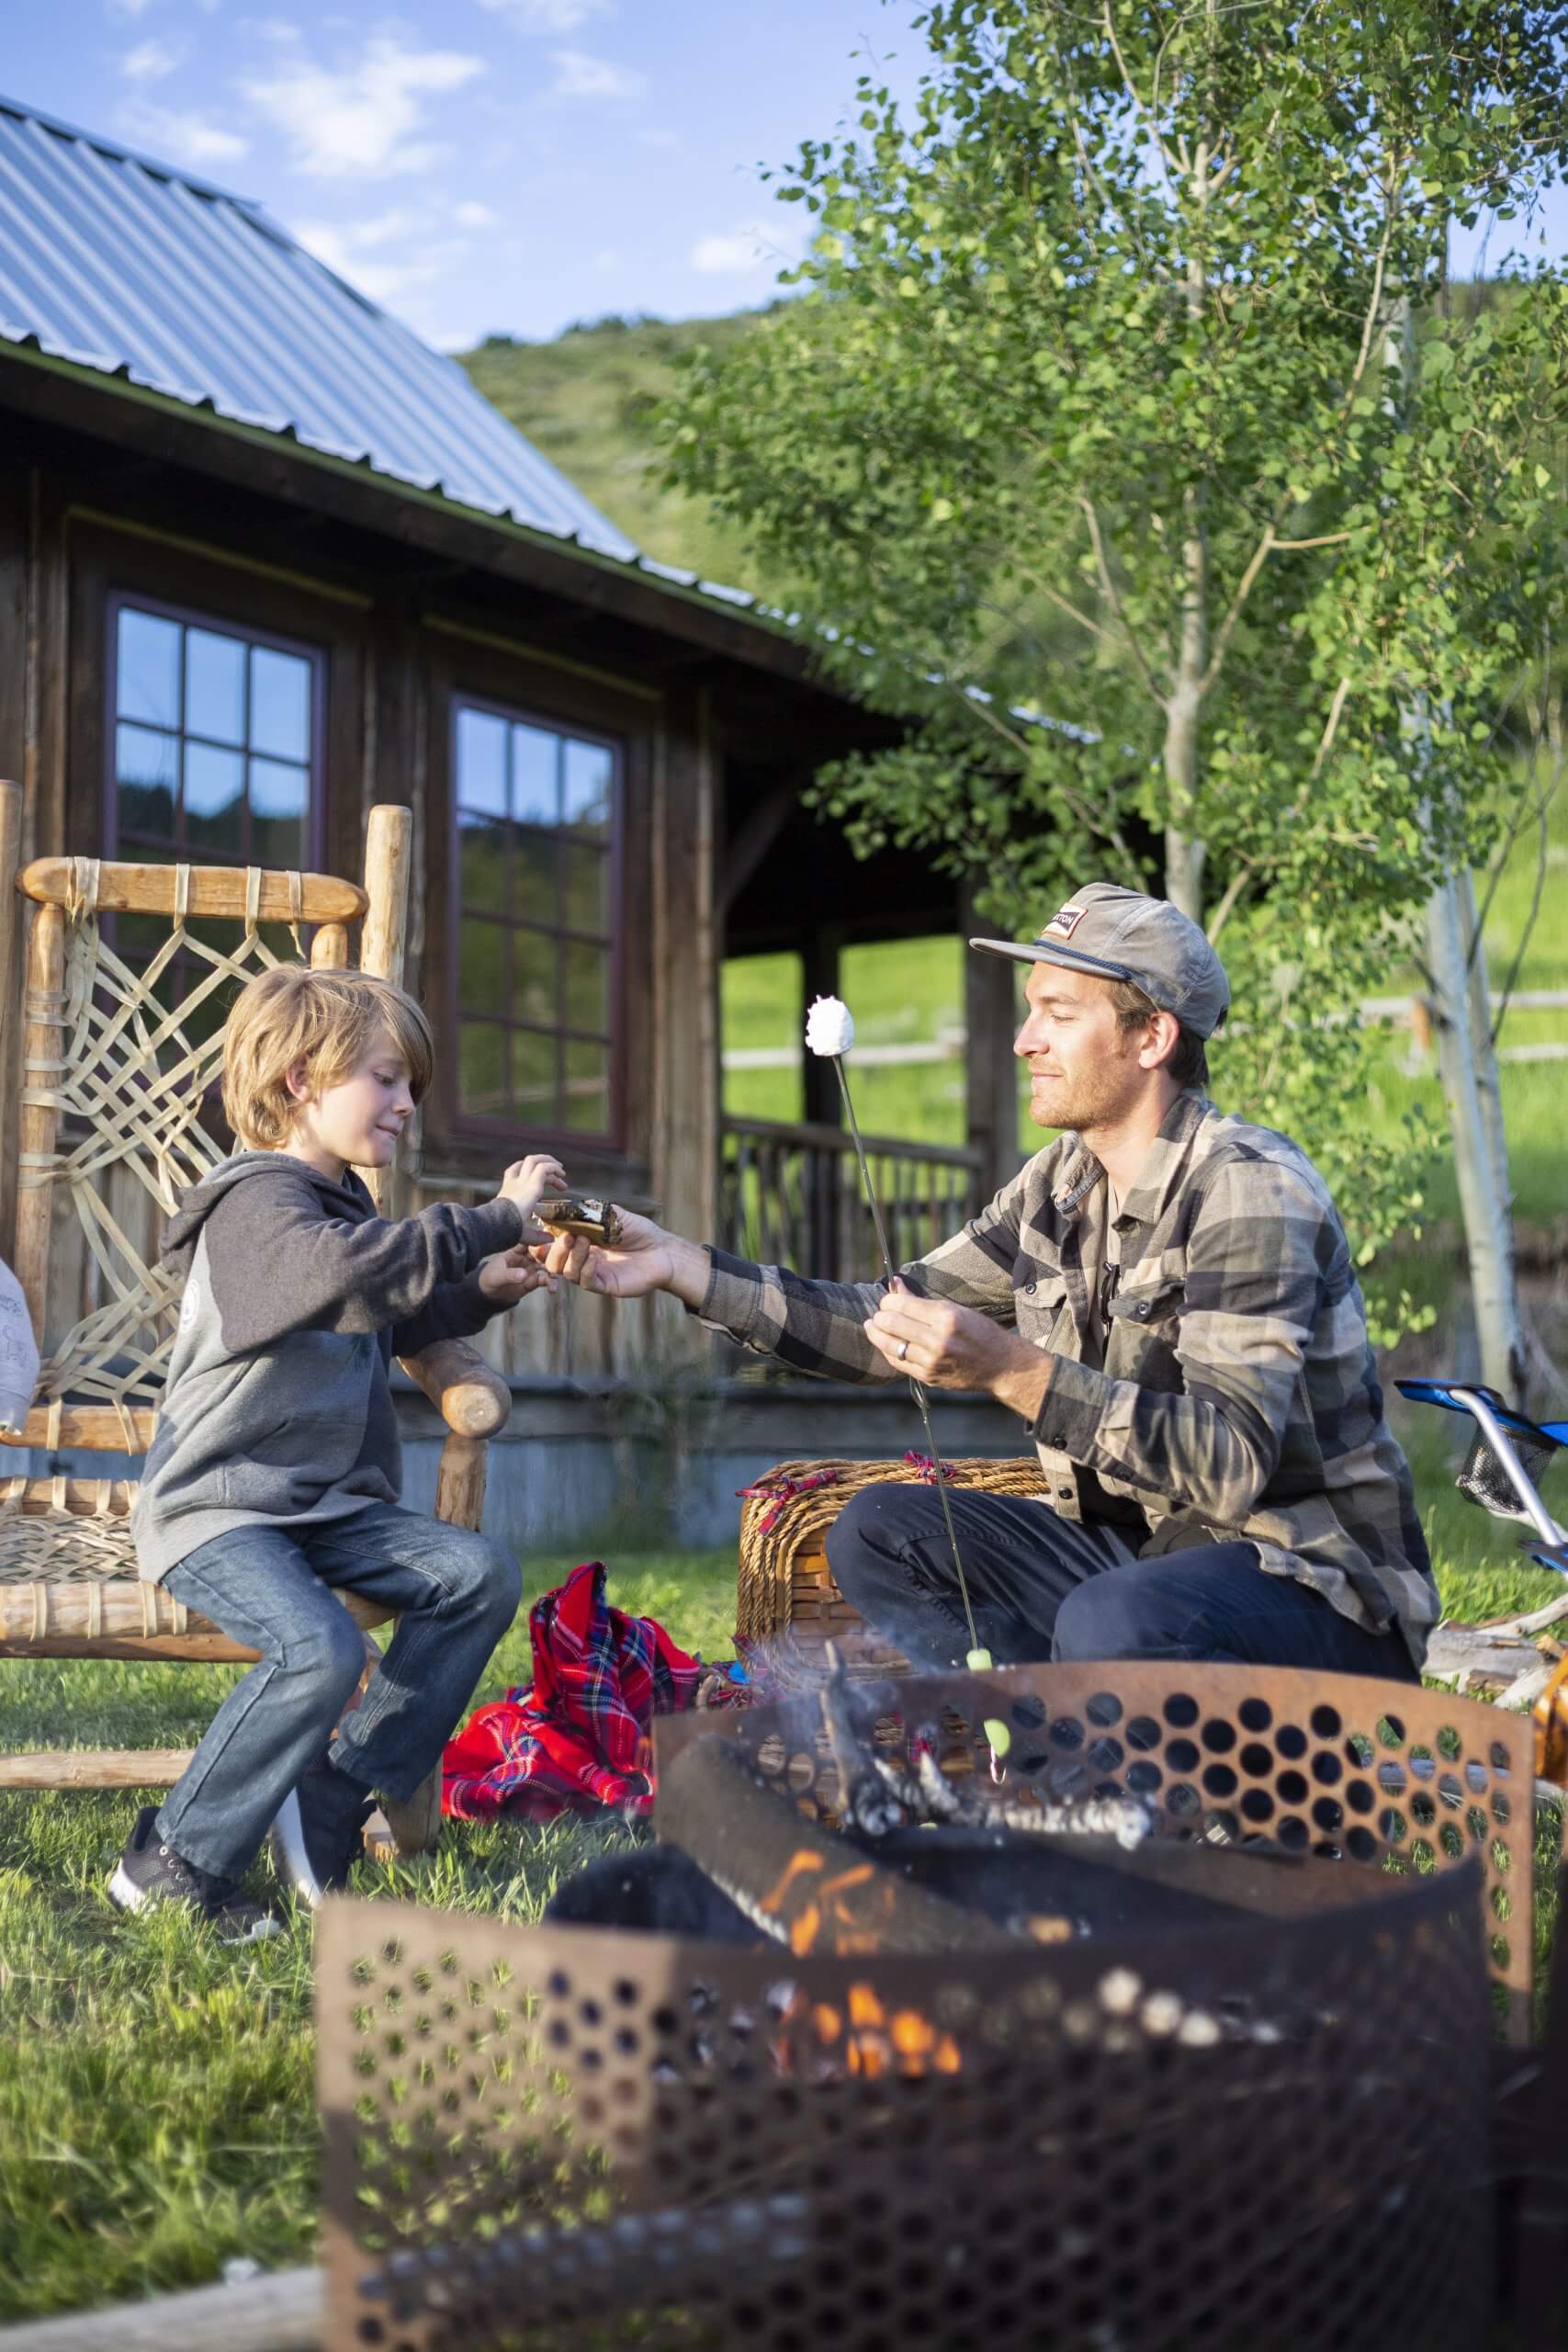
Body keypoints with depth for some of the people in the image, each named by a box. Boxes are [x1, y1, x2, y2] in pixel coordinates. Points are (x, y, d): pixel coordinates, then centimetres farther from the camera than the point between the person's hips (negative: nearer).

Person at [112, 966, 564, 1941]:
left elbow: (381, 1327, 34)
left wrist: (478, 1293, 16)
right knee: (320, 1648, -32)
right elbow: (351, 1272, -38)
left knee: (481, 1574, -9)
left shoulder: (340, 1200, 18)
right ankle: (174, 1866, -13)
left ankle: (333, 1806, -3)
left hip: (331, 1505, 9)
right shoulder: (259, 1203, -15)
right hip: (218, 1508, -9)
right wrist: (496, 1220, -32)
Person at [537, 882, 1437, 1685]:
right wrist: (683, 1267, -1)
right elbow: (890, 1324, 8)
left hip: (1317, 1580, -8)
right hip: (1140, 1550, 8)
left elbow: (1228, 1463, -29)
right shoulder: (1061, 1185, 6)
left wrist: (1010, 1370, -37)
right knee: (879, 1529, -4)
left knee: (1112, 1624, -36)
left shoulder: (1251, 1191, -19)